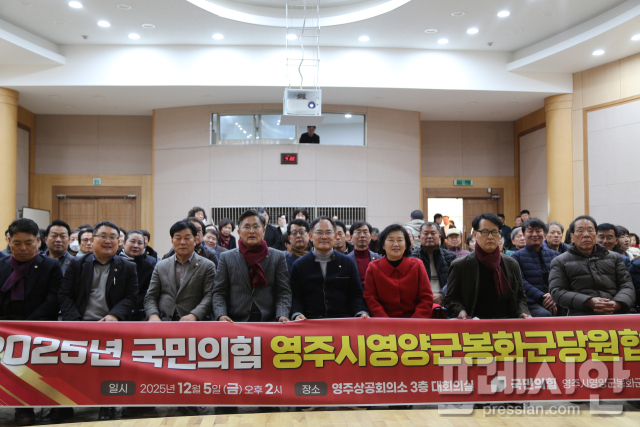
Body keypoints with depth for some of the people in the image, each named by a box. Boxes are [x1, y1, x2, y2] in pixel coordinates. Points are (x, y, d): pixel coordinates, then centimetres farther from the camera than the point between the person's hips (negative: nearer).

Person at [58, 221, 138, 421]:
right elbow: (64, 295, 9)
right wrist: (74, 320, -7)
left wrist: (114, 315, -13)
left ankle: (108, 407, -12)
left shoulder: (128, 268, 14)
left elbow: (131, 298, 6)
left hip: (110, 324, -1)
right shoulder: (76, 264, 16)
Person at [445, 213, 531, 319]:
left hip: (507, 319, 3)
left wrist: (522, 312, 3)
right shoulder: (460, 266, 7)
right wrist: (460, 311, -11)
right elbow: (450, 298, 9)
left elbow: (520, 296, 24)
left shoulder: (512, 264, 18)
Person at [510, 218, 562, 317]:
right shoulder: (517, 256, 11)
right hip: (532, 303, -4)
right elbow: (521, 282, -4)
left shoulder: (555, 255, 23)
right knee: (544, 315, -36)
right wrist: (541, 297, -18)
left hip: (556, 303, 4)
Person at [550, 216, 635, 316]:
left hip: (619, 311, 3)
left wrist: (617, 304, -10)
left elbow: (627, 286, 15)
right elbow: (557, 292, 3)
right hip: (582, 313, -2)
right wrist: (589, 302, -14)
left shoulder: (614, 258, 26)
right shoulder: (560, 261, 17)